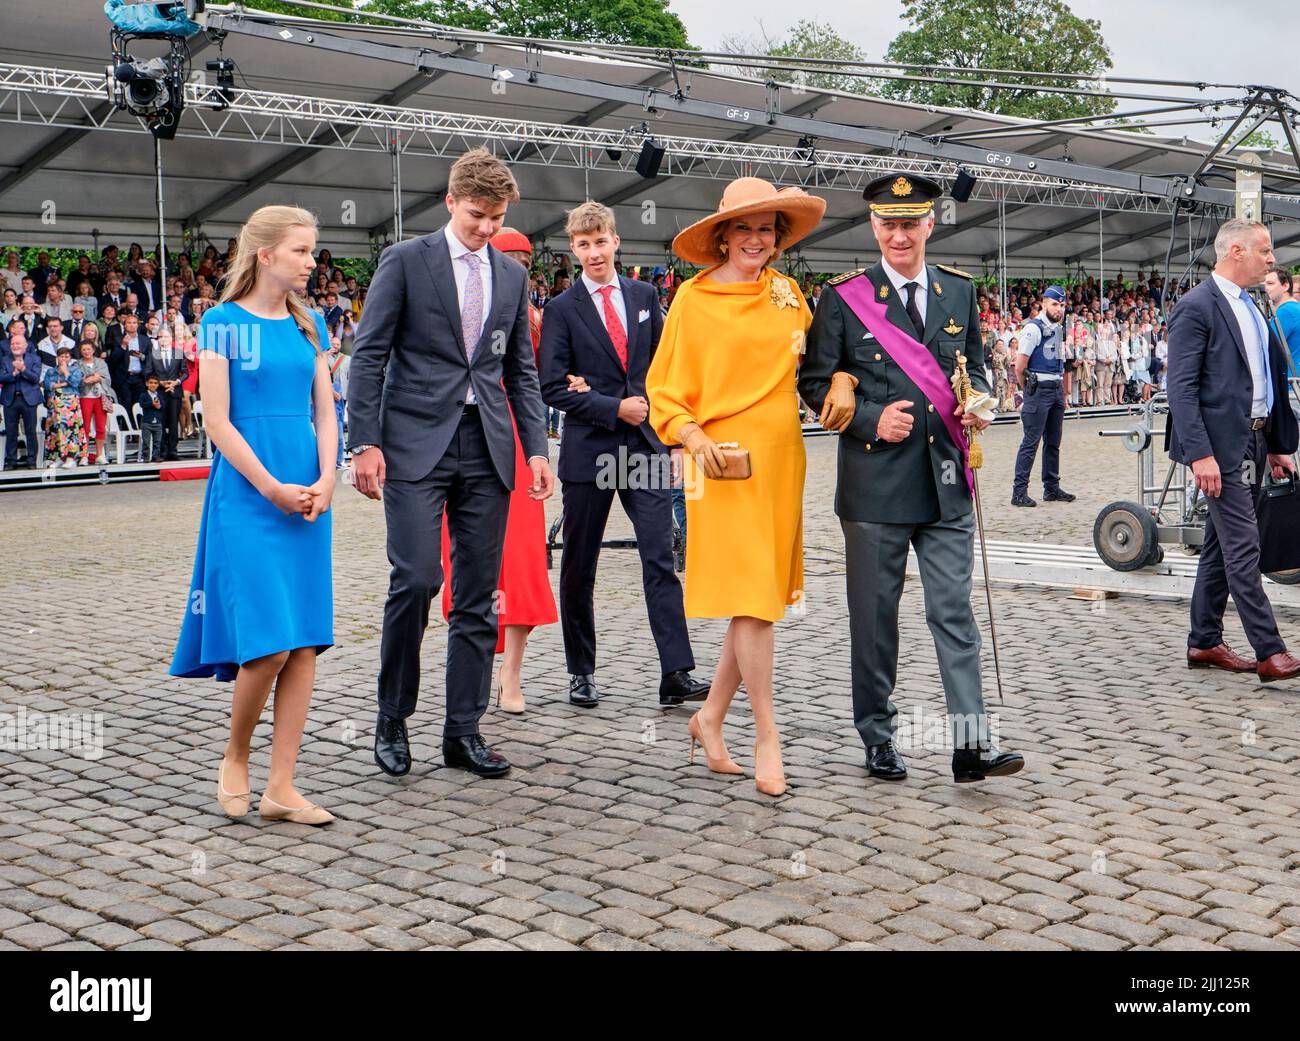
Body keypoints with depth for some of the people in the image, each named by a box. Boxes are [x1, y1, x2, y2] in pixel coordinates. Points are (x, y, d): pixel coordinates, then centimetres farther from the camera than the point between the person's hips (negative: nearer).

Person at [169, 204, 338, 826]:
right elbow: (217, 421, -8)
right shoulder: (224, 322, -3)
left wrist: (325, 481, -3)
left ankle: (281, 788, 7)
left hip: (307, 498, 6)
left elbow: (324, 410, 13)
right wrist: (273, 489, -11)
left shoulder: (307, 325, 13)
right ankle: (234, 759, 16)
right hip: (247, 496, -5)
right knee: (268, 641, -10)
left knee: (306, 642, 1)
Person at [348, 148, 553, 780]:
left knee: (478, 596, 4)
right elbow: (369, 355, -2)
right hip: (417, 444, -4)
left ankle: (463, 730, 13)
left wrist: (536, 448, 7)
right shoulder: (405, 260, 1)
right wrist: (365, 443, -10)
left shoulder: (512, 276, 15)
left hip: (487, 449, 4)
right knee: (416, 579, -12)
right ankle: (392, 720, 6)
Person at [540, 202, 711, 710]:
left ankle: (676, 673, -7)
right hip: (589, 452, -2)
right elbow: (553, 387, -6)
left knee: (661, 560, -6)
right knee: (579, 568, 7)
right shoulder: (562, 309, -1)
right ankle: (581, 672, 21)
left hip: (646, 445, 2)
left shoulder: (644, 296, 10)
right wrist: (614, 409, -13)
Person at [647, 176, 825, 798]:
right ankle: (766, 735, 3)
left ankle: (711, 718, 22)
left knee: (763, 597, 7)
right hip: (725, 463, -5)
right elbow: (663, 386, 2)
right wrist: (692, 436, -14)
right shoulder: (693, 298, -1)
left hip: (781, 460, 5)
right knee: (750, 597, -8)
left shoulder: (786, 292, 11)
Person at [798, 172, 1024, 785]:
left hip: (946, 482, 2)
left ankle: (971, 744, 1)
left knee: (954, 611, 0)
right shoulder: (844, 297, 0)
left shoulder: (959, 292, 11)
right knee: (874, 615, 7)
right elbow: (815, 382, 1)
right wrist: (872, 420, -12)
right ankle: (877, 737, 20)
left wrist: (976, 405, -1)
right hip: (874, 482, -2)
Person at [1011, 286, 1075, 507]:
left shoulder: (1058, 329, 14)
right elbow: (1019, 367, -13)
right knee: (1031, 441, -9)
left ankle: (1052, 488, 22)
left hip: (1056, 389, 8)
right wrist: (1029, 390, -2)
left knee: (1053, 442, 13)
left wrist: (1062, 391, 17)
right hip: (1038, 389, -8)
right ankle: (1019, 491, -7)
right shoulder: (1033, 328, -11)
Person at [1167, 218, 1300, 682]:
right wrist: (1200, 454, -22)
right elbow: (1182, 388, -16)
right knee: (1243, 548, -8)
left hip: (1253, 443, 9)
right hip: (1222, 446, -9)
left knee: (1221, 546, 13)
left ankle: (1204, 643, 20)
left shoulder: (1250, 308, 17)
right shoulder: (1195, 308, -11)